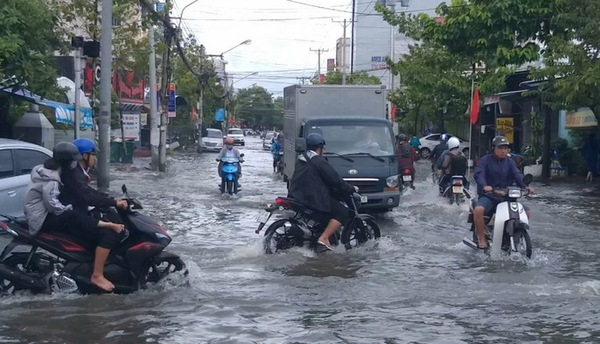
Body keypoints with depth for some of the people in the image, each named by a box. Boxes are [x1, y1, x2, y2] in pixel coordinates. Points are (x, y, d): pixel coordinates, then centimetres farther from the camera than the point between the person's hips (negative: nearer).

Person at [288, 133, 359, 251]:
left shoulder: (301, 160, 16)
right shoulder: (319, 161, -12)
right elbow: (335, 180, -11)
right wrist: (351, 189, 2)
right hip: (313, 199, -9)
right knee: (342, 212, -3)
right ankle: (324, 238, -13)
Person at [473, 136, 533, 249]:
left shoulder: (510, 162, 13)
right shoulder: (486, 160, 0)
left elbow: (517, 175, -4)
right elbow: (479, 174, -18)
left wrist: (525, 186, -25)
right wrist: (484, 186, -39)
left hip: (506, 196, 5)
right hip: (488, 196, -5)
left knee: (527, 212, -5)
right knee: (478, 210, -35)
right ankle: (482, 238, -17)